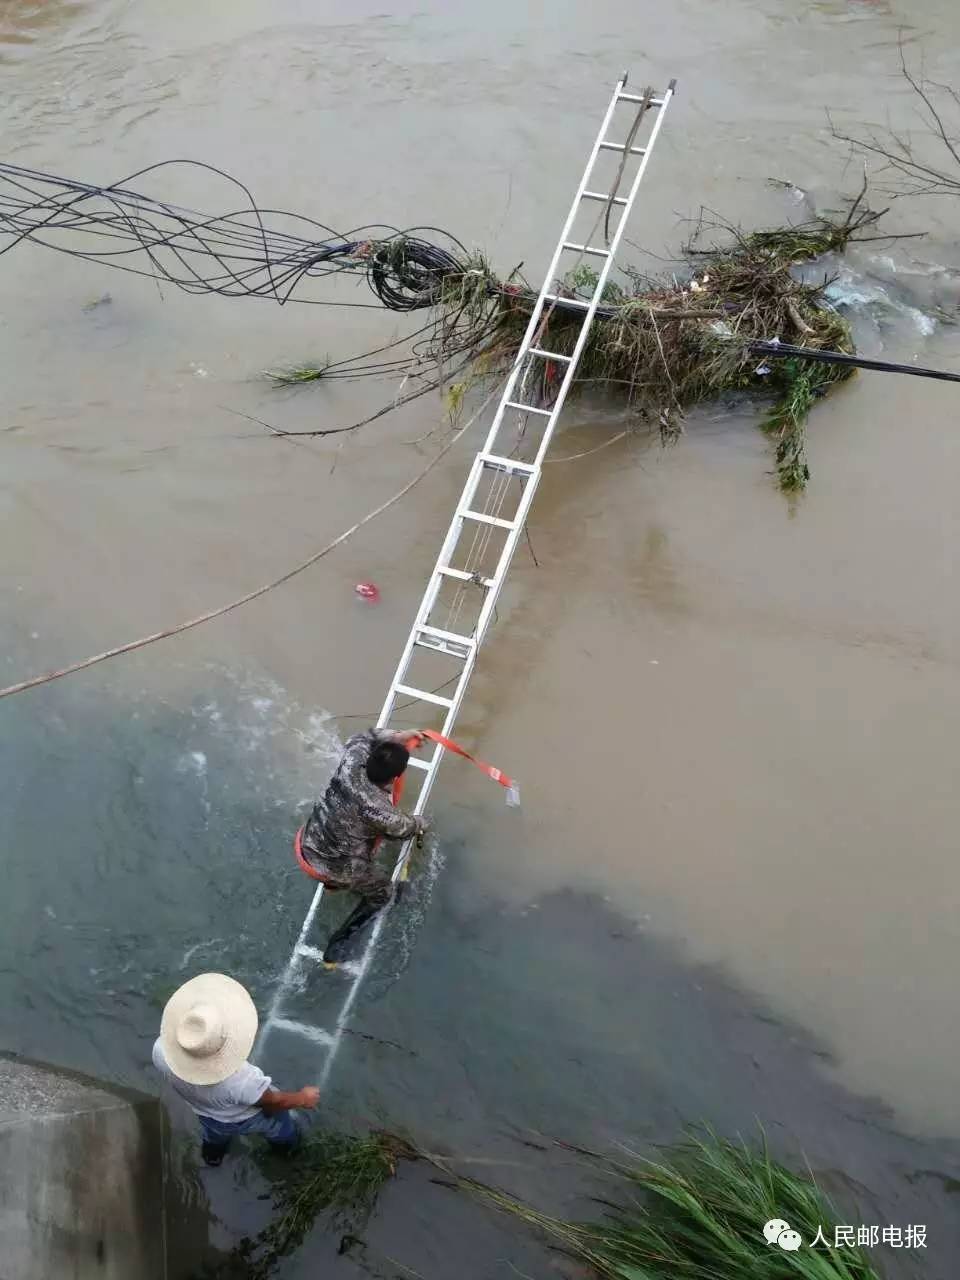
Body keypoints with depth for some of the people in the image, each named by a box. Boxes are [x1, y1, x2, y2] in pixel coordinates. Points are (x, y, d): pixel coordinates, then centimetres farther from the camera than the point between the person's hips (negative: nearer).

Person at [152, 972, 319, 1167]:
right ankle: (285, 1143, 64)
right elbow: (273, 1102, -25)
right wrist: (302, 1098, -5)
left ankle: (213, 1156, 69)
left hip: (206, 1114, 3)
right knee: (278, 1124, 34)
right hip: (249, 1117, -3)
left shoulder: (161, 1052, -39)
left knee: (214, 1135, 39)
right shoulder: (240, 1081, -47)